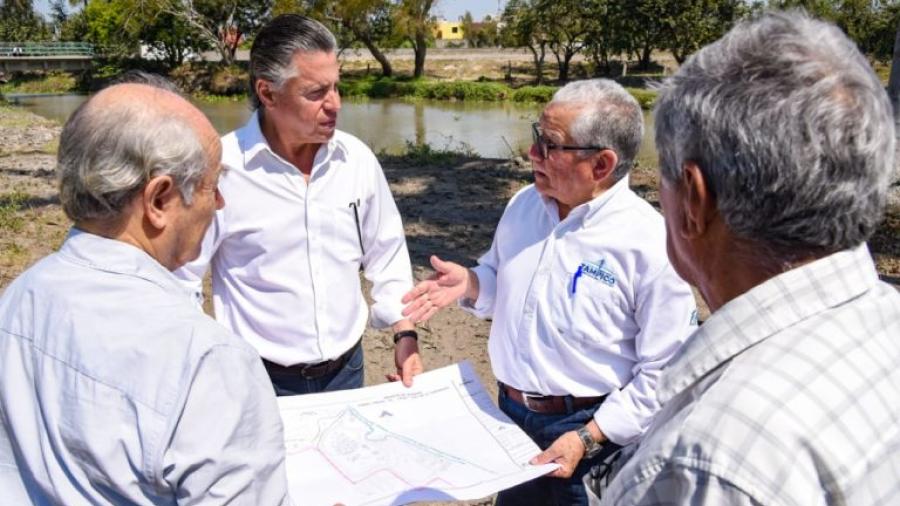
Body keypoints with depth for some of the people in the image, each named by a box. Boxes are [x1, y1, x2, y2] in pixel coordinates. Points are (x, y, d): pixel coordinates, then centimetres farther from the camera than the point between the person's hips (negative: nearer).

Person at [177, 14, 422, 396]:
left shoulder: (357, 159, -5)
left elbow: (386, 255, 7)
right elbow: (178, 279, -10)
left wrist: (404, 334, 1)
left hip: (347, 369, 4)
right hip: (260, 379, -3)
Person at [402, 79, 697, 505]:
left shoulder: (650, 243, -22)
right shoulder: (524, 203, -2)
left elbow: (664, 370, -18)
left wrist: (588, 439, -20)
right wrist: (469, 283, -9)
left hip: (590, 428, -6)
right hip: (511, 413, 6)